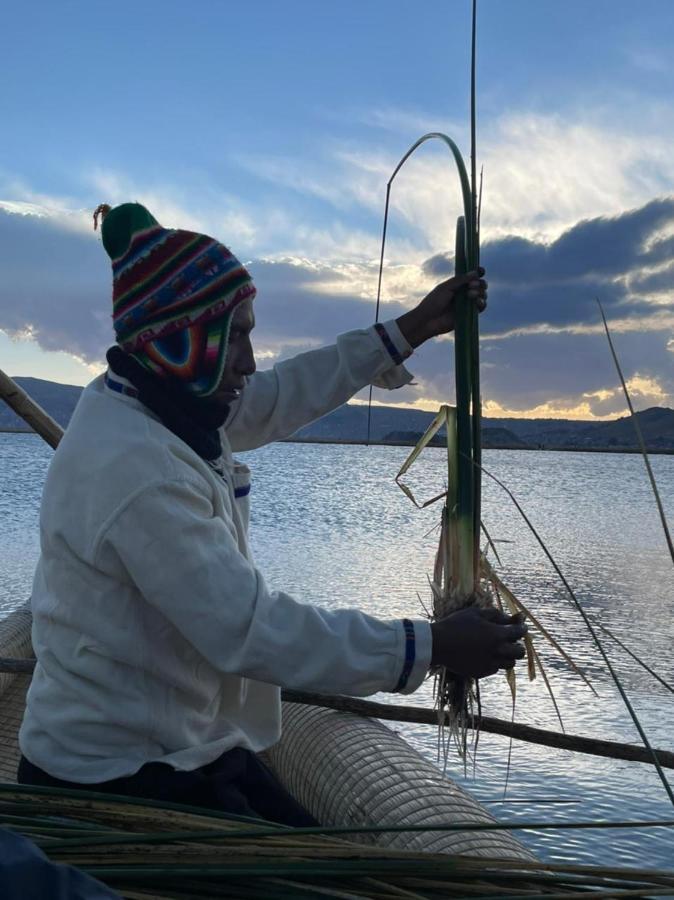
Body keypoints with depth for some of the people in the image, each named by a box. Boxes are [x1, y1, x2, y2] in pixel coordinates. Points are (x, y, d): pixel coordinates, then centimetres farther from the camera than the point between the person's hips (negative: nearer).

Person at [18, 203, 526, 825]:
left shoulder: (170, 407, 2)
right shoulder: (135, 469, -29)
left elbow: (281, 398, 14)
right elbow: (250, 629, -31)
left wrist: (411, 330, 17)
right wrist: (431, 646, -25)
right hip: (116, 777, -9)